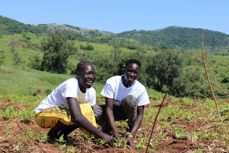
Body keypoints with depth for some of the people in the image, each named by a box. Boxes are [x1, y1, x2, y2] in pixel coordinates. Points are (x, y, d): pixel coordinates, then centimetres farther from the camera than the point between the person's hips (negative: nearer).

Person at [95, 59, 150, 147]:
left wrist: (132, 135, -38)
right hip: (111, 110, 0)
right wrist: (115, 132, -42)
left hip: (126, 112, 1)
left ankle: (131, 132, -16)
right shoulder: (112, 82, -28)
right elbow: (109, 108, -31)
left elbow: (140, 115, -23)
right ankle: (107, 129, -2)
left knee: (130, 99, -33)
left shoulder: (140, 89, -23)